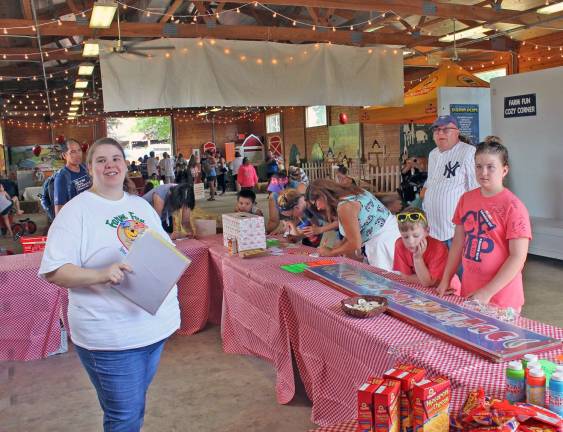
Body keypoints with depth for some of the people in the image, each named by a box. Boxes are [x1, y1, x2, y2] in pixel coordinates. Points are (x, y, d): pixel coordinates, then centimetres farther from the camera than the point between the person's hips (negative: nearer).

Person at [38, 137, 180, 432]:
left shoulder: (142, 205, 10)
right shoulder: (76, 211, -10)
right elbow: (53, 271, -15)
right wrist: (100, 275, -30)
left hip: (156, 325, 6)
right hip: (111, 337, -6)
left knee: (137, 402, 22)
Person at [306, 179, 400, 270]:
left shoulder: (344, 206, -19)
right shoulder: (350, 193, 9)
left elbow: (355, 244, -17)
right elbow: (353, 232, 12)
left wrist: (331, 253, -3)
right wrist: (336, 249, 6)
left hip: (384, 241, -10)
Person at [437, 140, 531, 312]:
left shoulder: (513, 206, -13)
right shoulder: (466, 199, 3)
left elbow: (518, 257, -15)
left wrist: (487, 292, -18)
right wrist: (445, 280, 6)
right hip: (468, 291, 5)